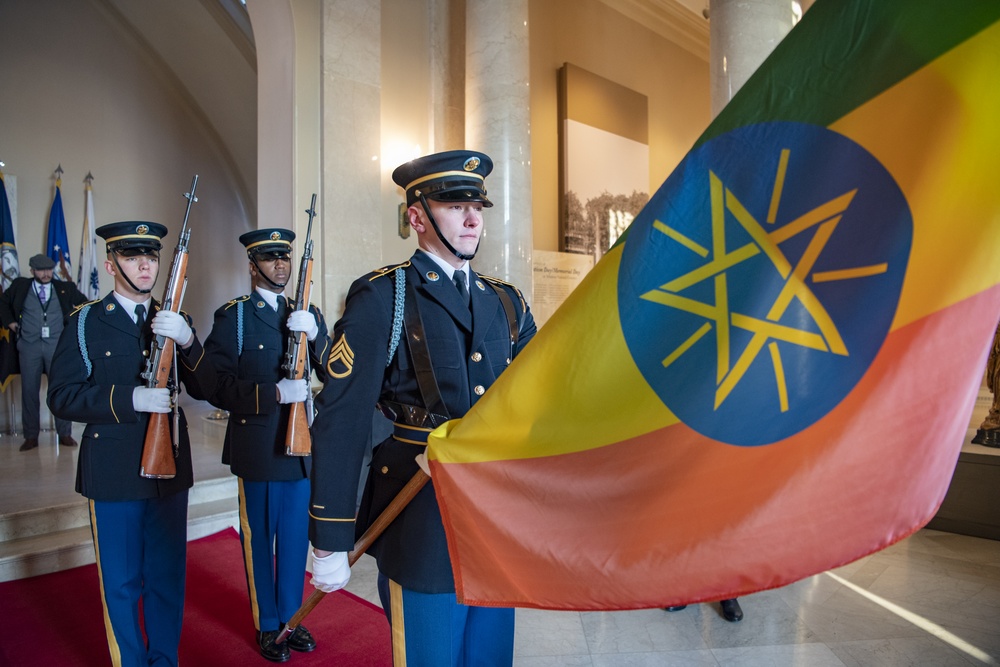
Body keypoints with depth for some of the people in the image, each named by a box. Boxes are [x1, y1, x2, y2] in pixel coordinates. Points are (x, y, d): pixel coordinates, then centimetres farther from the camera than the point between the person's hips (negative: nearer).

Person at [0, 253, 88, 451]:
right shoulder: (20, 286, 7)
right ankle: (31, 436, 12)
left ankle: (65, 434, 7)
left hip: (57, 345, -1)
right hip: (29, 346, 1)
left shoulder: (65, 288, 6)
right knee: (29, 391, 4)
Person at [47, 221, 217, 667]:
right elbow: (62, 396, -7)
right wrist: (130, 399, -21)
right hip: (113, 474, -2)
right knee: (122, 584, 11)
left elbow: (205, 389, -3)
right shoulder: (85, 322, -1)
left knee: (168, 577, 14)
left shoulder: (175, 322, 7)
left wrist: (187, 341, -20)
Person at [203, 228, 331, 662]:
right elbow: (217, 387, -11)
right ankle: (267, 624, 32)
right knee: (260, 540, 12)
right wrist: (274, 393, -24)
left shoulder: (308, 314, 7)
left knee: (295, 537, 15)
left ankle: (291, 617, 35)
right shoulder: (233, 316, -5)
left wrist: (315, 334, -19)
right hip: (257, 448, -3)